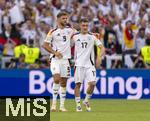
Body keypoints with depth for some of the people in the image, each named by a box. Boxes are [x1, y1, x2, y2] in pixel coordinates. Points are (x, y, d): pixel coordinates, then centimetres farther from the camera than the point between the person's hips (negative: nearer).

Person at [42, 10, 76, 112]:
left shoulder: (69, 29, 8)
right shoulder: (53, 32, -4)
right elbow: (45, 45, -2)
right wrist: (55, 52, -14)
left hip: (66, 59, 4)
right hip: (55, 59, -4)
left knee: (64, 82, 5)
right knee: (57, 79, -22)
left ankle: (62, 105, 11)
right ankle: (54, 103, -13)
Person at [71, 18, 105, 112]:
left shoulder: (92, 37, 2)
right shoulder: (75, 36, 4)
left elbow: (102, 47, -3)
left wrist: (100, 56, -18)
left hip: (89, 64, 0)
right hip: (79, 64, 0)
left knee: (92, 83, -11)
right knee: (78, 84, -2)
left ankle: (86, 101, 13)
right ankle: (78, 104, 9)